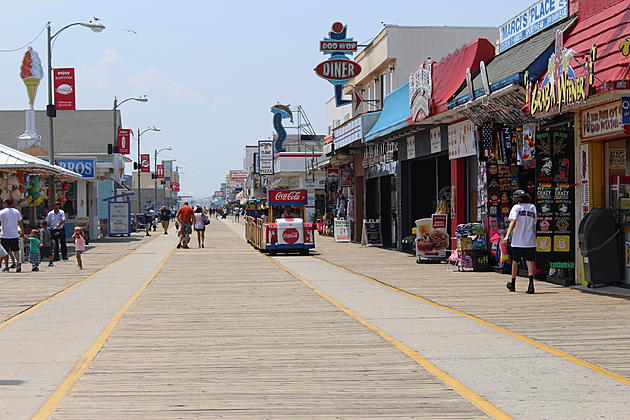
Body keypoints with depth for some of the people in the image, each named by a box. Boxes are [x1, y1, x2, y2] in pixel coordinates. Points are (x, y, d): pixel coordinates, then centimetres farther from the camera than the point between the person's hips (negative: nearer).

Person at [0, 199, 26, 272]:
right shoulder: (16, 211, 7)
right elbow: (20, 223, 12)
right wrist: (22, 233, 20)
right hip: (15, 234, 3)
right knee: (15, 250, 4)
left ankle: (6, 267, 12)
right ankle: (18, 261, -21)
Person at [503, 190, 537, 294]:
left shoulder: (516, 207, -3)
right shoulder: (532, 207, 9)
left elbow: (513, 222, -16)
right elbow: (534, 223, 11)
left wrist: (507, 235, -23)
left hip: (518, 240, -2)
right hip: (530, 241, 3)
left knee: (515, 261, 12)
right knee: (529, 261, -2)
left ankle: (512, 284, 27)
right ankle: (531, 284, -20)